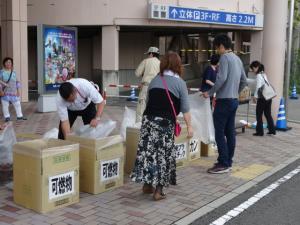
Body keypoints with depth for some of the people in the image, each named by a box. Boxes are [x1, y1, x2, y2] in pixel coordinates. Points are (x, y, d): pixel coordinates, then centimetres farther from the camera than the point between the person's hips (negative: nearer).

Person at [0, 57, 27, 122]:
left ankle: (19, 116, 16)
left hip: (13, 92, 4)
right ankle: (7, 117, 11)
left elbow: (17, 82, 11)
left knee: (17, 104, 6)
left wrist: (18, 91, 6)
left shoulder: (14, 72, 8)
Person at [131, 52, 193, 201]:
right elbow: (184, 108, 0)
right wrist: (189, 126, 5)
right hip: (165, 122, -4)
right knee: (163, 155, 3)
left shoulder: (155, 80, 15)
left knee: (147, 151, 9)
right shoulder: (179, 82, 2)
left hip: (148, 119, 4)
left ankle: (147, 184, 17)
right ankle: (158, 190, 6)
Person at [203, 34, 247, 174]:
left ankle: (223, 164, -3)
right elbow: (244, 81, 19)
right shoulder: (237, 59, 16)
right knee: (230, 132, 11)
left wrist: (209, 93, -12)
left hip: (224, 100, -9)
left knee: (220, 133, -5)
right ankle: (228, 162, 16)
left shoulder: (225, 57, -11)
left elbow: (221, 78, -22)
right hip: (234, 100, 9)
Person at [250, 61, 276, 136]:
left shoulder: (259, 75, -10)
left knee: (259, 115, 1)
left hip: (262, 98, -8)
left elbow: (258, 86, -18)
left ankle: (260, 131, 3)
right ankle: (272, 130, 18)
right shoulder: (263, 74, 16)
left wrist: (255, 96, -16)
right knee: (268, 114, 15)